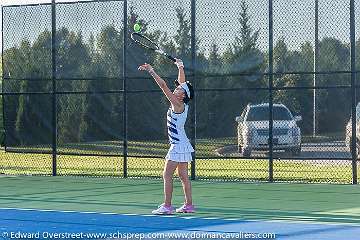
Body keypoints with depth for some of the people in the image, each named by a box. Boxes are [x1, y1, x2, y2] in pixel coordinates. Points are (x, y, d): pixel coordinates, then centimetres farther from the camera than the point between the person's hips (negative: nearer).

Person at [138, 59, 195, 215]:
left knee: (167, 175, -8)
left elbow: (163, 86, -20)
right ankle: (189, 205, 13)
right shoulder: (182, 105, 7)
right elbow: (182, 83, 21)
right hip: (182, 145, 10)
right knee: (183, 176, 11)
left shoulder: (178, 105, -15)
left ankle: (167, 206, -9)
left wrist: (151, 71, -20)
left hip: (178, 146, -10)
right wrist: (180, 67, 25)